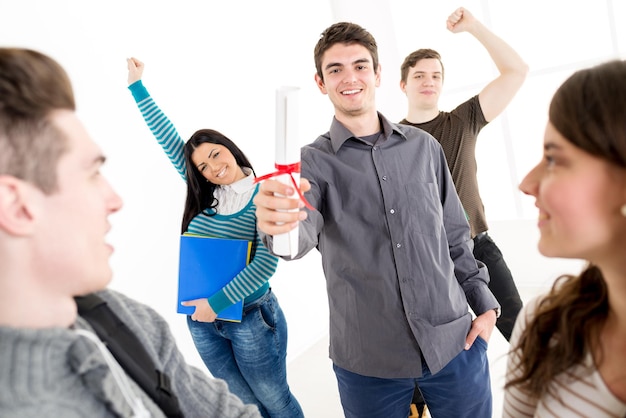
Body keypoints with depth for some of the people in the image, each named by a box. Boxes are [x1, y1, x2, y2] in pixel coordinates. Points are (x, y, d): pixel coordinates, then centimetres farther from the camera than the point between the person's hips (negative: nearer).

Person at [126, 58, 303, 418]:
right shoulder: (205, 195, 2)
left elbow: (267, 261, -19)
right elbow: (168, 139, 7)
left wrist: (218, 302, -19)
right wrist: (137, 86, 12)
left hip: (251, 317, -4)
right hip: (202, 320, 5)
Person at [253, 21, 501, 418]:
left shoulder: (423, 146, 5)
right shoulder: (313, 162, -4)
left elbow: (456, 234, 11)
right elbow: (303, 230, -24)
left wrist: (484, 303, 5)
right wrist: (278, 225, -46)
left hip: (456, 345, 3)